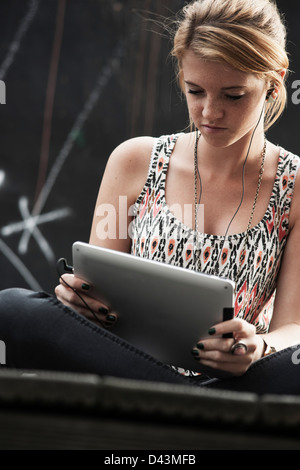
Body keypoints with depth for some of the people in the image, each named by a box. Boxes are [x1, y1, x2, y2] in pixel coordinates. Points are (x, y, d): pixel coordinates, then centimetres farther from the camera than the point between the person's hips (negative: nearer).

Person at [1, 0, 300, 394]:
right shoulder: (135, 162, 10)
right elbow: (100, 294, 13)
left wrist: (259, 348, -22)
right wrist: (82, 293, -13)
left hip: (241, 377, -2)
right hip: (124, 364, 3)